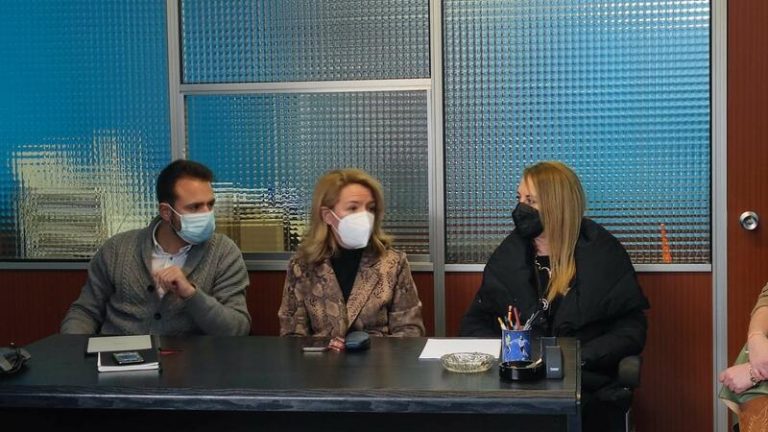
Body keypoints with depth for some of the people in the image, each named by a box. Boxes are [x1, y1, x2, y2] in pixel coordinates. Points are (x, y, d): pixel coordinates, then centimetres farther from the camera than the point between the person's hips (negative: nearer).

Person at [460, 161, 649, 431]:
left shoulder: (603, 255, 3)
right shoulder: (509, 255, 11)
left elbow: (631, 329, 2)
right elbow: (475, 322, 15)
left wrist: (577, 358, -13)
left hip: (588, 385, -1)